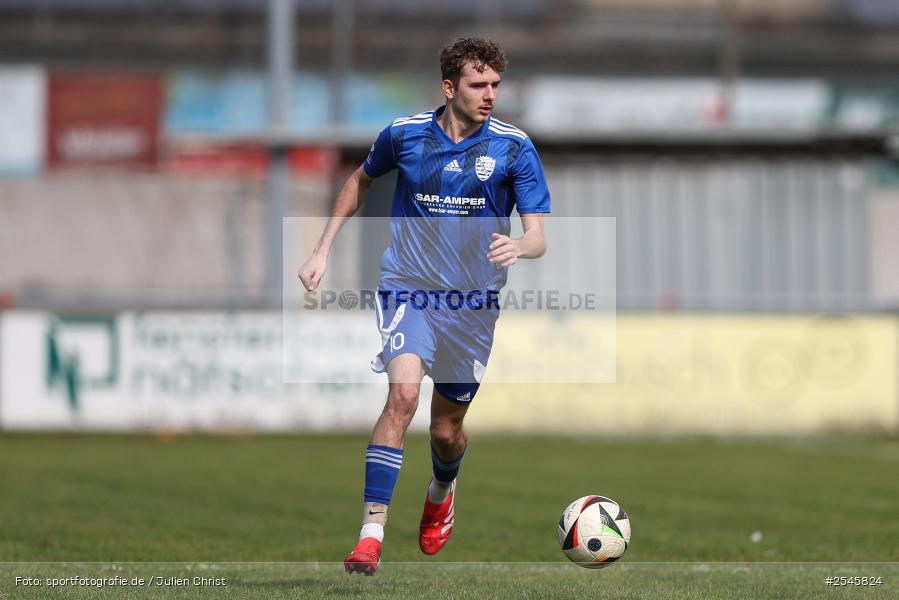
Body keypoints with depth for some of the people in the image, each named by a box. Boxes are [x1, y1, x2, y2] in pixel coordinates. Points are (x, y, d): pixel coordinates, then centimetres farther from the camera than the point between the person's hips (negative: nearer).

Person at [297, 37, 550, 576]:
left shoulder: (514, 146, -7)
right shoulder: (405, 134, -4)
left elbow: (538, 236, -10)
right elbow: (362, 180, 18)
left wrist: (519, 246, -35)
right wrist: (323, 251, 15)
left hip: (473, 303, 1)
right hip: (408, 289, -1)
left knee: (448, 427, 10)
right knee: (404, 394, -26)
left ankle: (442, 492, 48)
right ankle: (372, 533, -26)